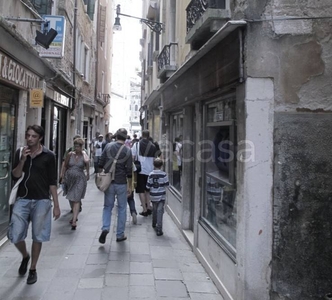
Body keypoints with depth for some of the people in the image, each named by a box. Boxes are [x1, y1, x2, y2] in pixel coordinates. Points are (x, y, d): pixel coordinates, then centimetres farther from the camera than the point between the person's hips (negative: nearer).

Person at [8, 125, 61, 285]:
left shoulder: (48, 155, -5)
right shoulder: (20, 152, 4)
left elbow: (52, 182, -3)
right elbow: (15, 175, -1)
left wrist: (56, 205, -4)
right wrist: (22, 160, -17)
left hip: (41, 201, -2)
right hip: (22, 199, 3)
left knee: (38, 237, 6)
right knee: (14, 235, 0)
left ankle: (33, 269, 25)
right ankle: (25, 256, 32)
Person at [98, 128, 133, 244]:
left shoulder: (108, 146, -1)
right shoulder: (127, 150, -7)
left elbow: (101, 164, 1)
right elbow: (129, 170, -7)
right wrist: (129, 186, 1)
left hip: (108, 182, 2)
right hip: (121, 183, -2)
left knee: (107, 206, 14)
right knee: (122, 208, 10)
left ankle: (105, 228, -6)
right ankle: (120, 235, 16)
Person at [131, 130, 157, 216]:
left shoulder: (137, 144, -5)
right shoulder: (153, 146, 2)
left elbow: (132, 157, -8)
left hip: (140, 170, -3)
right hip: (150, 170, 3)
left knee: (141, 191, 3)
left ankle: (145, 210, 1)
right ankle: (148, 207, 16)